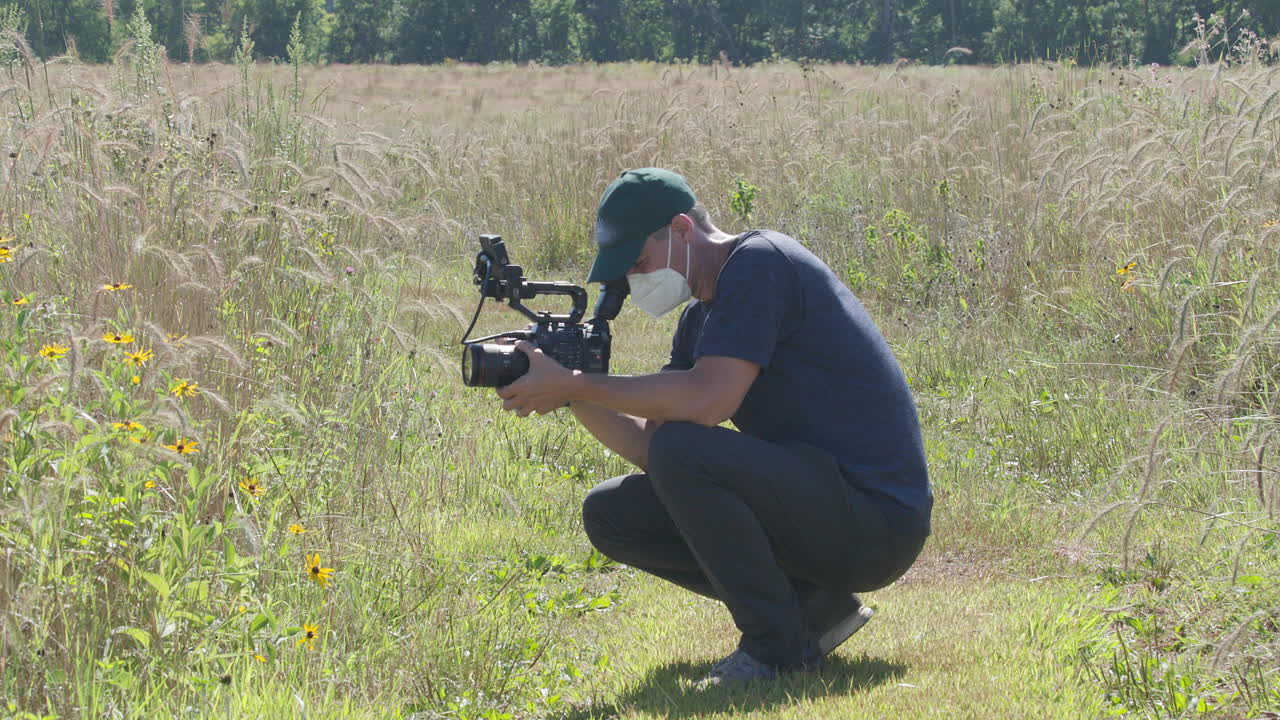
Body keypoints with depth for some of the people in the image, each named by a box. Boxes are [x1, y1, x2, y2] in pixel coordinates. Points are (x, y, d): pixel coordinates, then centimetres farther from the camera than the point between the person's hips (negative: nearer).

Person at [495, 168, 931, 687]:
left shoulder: (759, 264, -13)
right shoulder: (699, 320, 15)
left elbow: (706, 401, -25)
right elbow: (649, 445, 11)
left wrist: (573, 385, -18)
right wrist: (574, 396, -4)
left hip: (880, 519, -10)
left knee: (683, 451, -28)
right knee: (609, 515, 5)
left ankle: (778, 646, -14)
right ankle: (813, 604, 6)